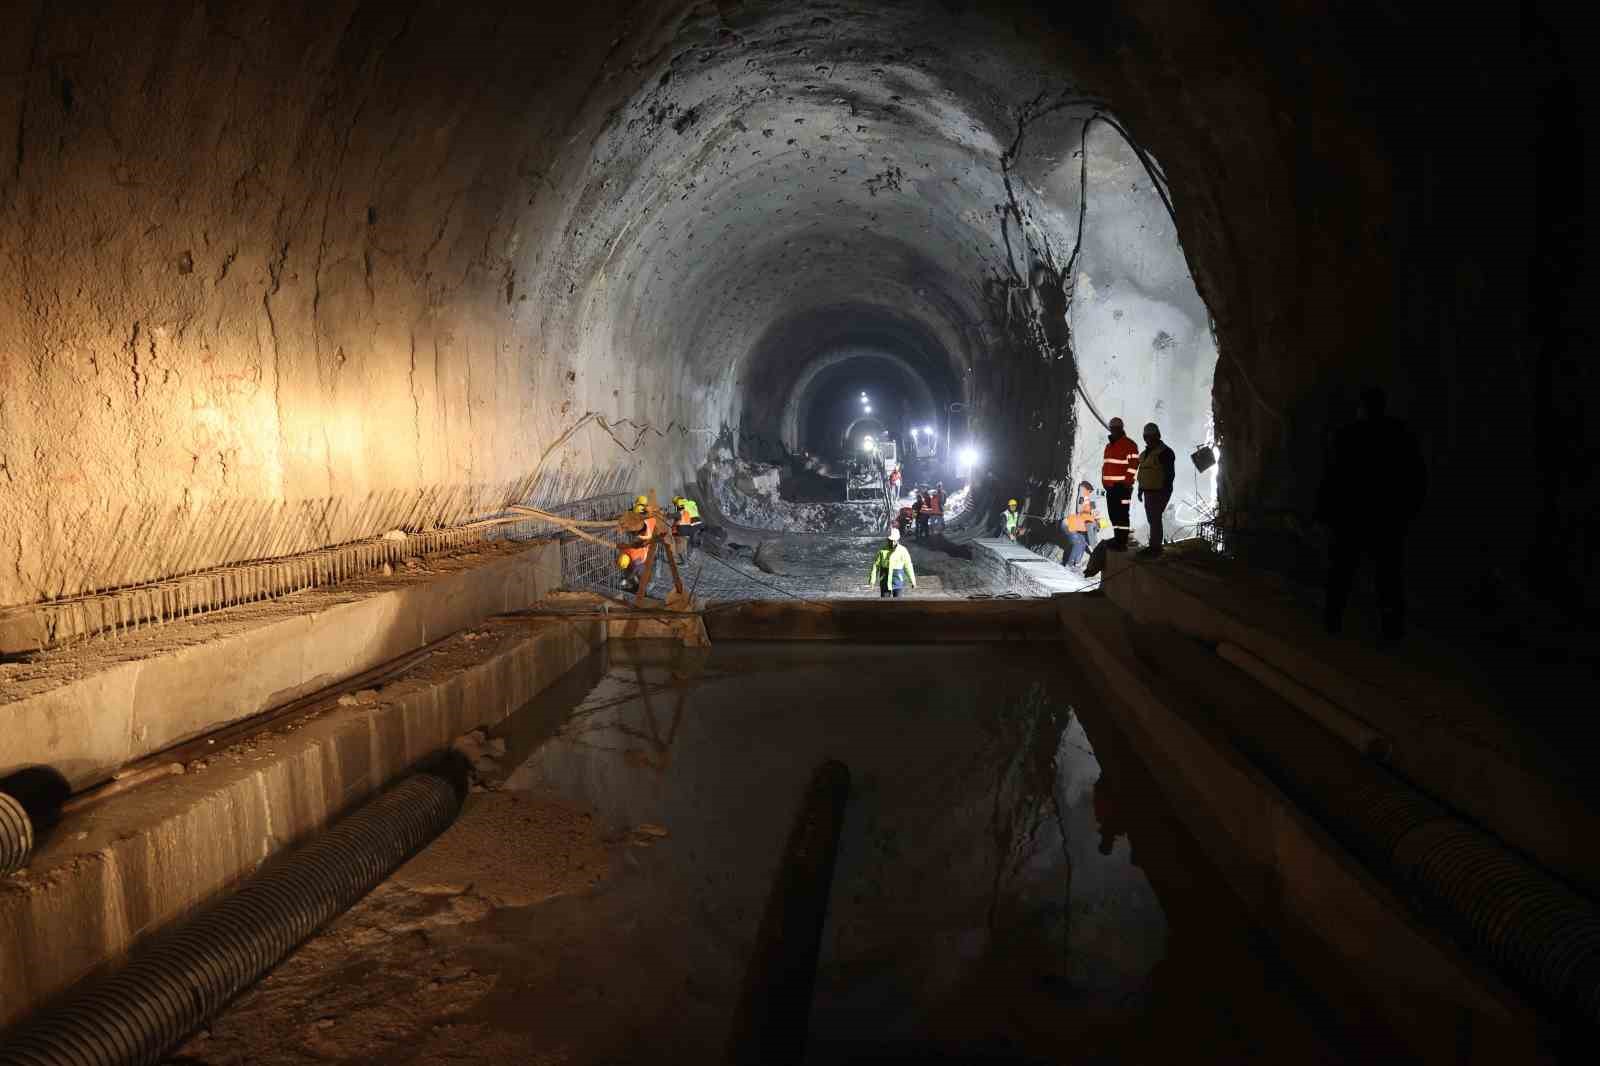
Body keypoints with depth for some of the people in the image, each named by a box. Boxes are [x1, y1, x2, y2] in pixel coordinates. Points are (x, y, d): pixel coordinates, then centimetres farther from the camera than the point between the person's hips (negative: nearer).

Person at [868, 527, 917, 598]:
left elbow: (908, 566, -2)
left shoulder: (903, 551, -7)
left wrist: (913, 581, 1)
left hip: (898, 579, 0)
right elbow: (876, 565, -3)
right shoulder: (882, 550, -6)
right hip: (885, 580, 0)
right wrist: (872, 580, -7)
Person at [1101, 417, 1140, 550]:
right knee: (1113, 513, 13)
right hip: (1110, 486, 9)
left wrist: (1126, 481, -16)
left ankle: (1122, 543, -9)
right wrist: (1104, 481, 18)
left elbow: (1133, 464, -14)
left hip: (1122, 486, -9)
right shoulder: (1109, 446, 21)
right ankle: (1117, 539, 22)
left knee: (1121, 514, -9)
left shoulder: (1129, 445, -7)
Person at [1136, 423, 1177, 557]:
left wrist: (1165, 492, -21)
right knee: (1153, 519, 13)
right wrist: (1141, 489, 18)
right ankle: (1155, 546, 20)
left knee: (1155, 519, -10)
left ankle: (1155, 547, -8)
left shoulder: (1165, 452, -13)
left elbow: (1170, 474, -16)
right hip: (1149, 491, 9)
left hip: (1159, 492, -9)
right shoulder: (1146, 453, 15)